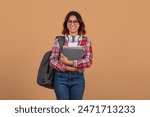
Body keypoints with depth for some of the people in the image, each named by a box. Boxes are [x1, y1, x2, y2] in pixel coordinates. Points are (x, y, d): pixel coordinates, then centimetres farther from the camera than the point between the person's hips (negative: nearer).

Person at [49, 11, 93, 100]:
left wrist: (70, 62, -17)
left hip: (78, 78, 1)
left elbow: (89, 61, -9)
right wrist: (68, 68, -19)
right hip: (61, 77, -1)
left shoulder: (86, 41, 2)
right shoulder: (59, 40, 1)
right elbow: (52, 60, -6)